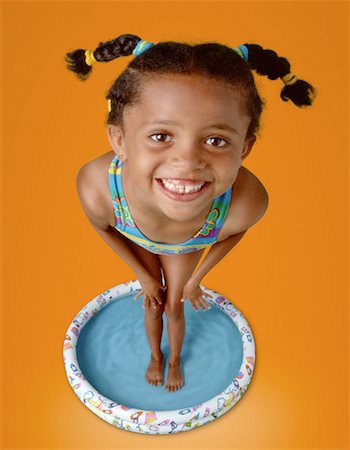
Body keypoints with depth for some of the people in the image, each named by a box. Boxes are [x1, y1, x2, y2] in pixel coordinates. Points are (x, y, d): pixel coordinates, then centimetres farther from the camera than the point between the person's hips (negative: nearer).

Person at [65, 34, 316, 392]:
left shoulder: (248, 202, -44)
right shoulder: (96, 188, -45)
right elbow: (103, 228, -17)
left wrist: (196, 279, -1)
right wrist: (143, 276, -4)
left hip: (188, 246, 0)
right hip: (136, 242, 0)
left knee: (173, 306, 20)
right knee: (152, 304, 20)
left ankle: (174, 360, 55)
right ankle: (156, 356, 56)